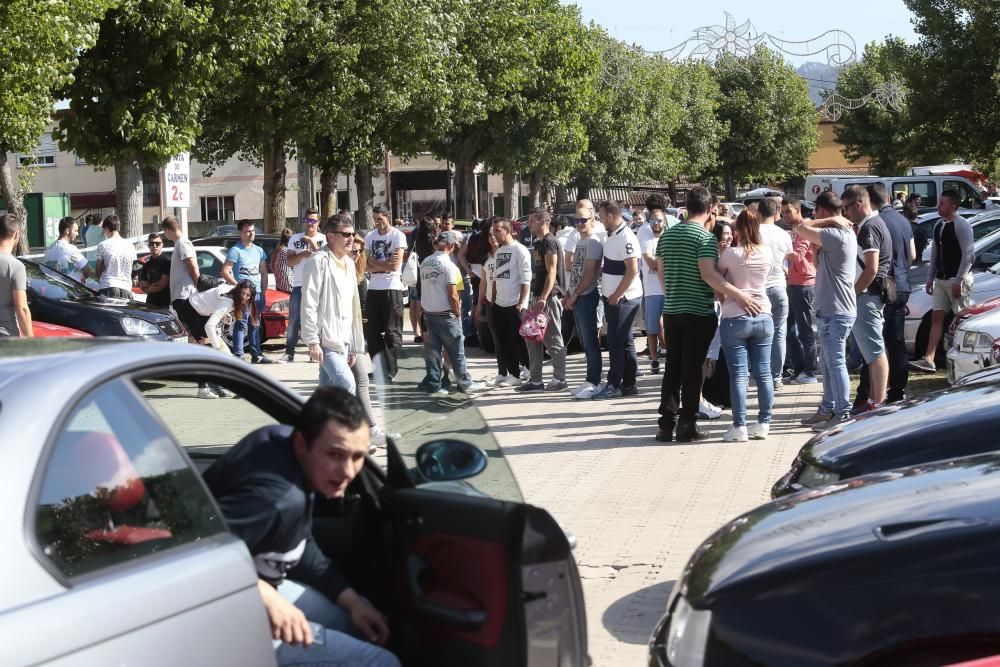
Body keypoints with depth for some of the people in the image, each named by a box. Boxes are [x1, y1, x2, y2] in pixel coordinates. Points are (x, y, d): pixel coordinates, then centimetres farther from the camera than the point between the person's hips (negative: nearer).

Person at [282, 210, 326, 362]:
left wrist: (312, 243, -13)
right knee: (294, 321, 0)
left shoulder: (323, 239, 4)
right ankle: (289, 353, 2)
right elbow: (290, 261, 5)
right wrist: (303, 254, -13)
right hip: (299, 286, 2)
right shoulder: (295, 239, 11)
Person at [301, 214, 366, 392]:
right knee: (347, 384, -20)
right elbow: (309, 305, -14)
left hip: (344, 342, 8)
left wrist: (354, 346, 19)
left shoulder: (349, 264, 17)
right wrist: (312, 341, -19)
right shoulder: (319, 262, -10)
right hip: (326, 341, -8)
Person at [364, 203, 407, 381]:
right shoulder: (369, 237, 9)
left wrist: (374, 262, -5)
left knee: (392, 332, -2)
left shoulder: (398, 236, -5)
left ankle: (391, 371, 3)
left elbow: (395, 266, -13)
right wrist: (385, 264, -12)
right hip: (374, 288, 5)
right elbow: (368, 267, 3)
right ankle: (380, 369, 14)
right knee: (373, 332, 6)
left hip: (392, 288, -5)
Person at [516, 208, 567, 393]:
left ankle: (559, 379, 4)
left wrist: (544, 298, -25)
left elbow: (551, 272, -19)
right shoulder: (537, 243, 17)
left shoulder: (549, 242, -12)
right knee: (533, 339, 9)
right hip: (538, 297, 10)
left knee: (553, 339, -3)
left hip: (549, 297, -10)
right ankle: (535, 380, 12)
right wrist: (536, 297, 18)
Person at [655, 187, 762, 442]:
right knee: (692, 369, 0)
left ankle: (667, 423, 11)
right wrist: (738, 295, -25)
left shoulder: (667, 235, 9)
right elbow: (707, 273, -23)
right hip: (699, 311, -6)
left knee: (672, 367, 11)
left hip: (671, 309, 6)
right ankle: (687, 425, 3)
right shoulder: (705, 237, -12)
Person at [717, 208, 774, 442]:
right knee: (763, 373, 8)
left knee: (738, 375, -1)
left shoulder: (731, 253, -11)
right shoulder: (767, 253, 1)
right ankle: (763, 423, 12)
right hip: (763, 317, 4)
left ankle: (739, 427, -1)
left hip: (735, 319, -4)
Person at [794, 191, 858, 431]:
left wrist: (829, 221, -9)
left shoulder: (837, 235, -19)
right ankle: (828, 409, 26)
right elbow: (818, 264, 16)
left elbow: (801, 229, -20)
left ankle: (843, 415, -4)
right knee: (827, 362, 17)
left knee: (836, 363, -7)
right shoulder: (841, 233, 13)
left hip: (836, 312, -11)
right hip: (830, 310, 11)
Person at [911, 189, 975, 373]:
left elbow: (968, 254, -16)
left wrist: (958, 281, -19)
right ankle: (928, 360, 0)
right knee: (936, 318, 3)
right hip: (940, 280, 8)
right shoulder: (938, 225, 12)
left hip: (958, 279, -8)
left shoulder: (962, 225, -13)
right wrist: (930, 278, 14)